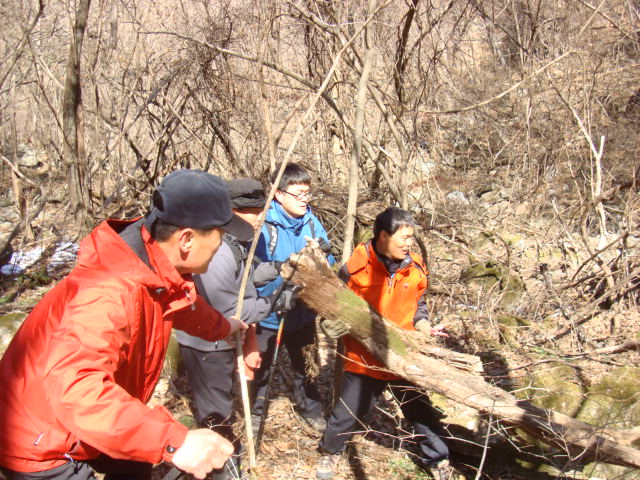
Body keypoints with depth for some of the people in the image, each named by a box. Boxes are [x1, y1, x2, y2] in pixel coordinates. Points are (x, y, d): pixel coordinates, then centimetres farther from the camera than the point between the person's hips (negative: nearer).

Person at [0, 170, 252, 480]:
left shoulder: (156, 268, -7)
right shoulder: (111, 293, -37)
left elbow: (184, 304, 16)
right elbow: (75, 388, -50)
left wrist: (222, 326, 34)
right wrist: (174, 440, -57)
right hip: (39, 447, -9)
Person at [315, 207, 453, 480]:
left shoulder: (416, 268, -4)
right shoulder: (355, 267, -16)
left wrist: (425, 327, -7)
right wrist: (333, 325, -23)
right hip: (363, 359, -3)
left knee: (421, 411, 15)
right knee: (347, 413, 12)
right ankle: (330, 452, 41)